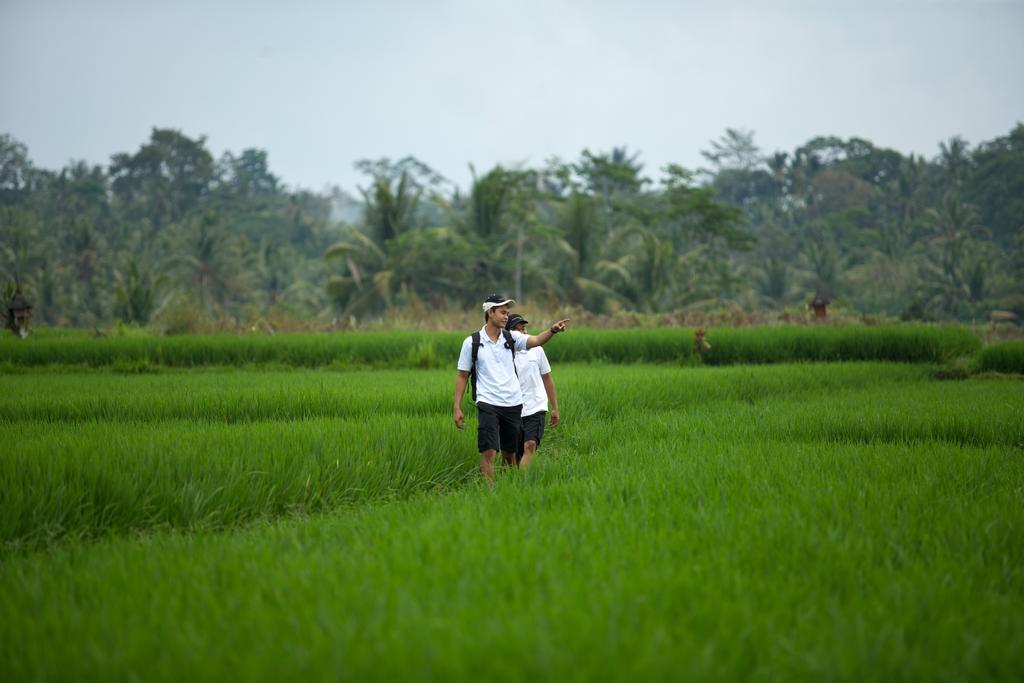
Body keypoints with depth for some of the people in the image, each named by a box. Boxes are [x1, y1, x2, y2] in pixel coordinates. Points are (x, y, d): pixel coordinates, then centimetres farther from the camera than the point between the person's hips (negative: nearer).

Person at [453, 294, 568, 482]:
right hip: (488, 404, -3)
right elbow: (462, 375, 6)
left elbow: (536, 341, -11)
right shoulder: (471, 342, 1)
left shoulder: (511, 338, 6)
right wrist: (457, 408, 1)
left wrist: (553, 330, -32)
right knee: (489, 452, -15)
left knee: (510, 454, 10)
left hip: (513, 404, 3)